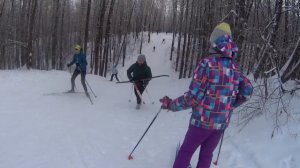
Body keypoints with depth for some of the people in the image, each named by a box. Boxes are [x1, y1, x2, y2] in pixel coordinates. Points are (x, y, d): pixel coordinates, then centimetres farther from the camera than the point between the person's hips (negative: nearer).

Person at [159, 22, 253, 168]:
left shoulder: (207, 63, -18)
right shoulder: (234, 68, 0)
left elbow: (193, 97, -21)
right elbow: (247, 91, 4)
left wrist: (171, 104, -9)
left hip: (202, 120, -5)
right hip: (222, 122, 5)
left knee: (186, 151, 14)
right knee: (206, 154, 21)